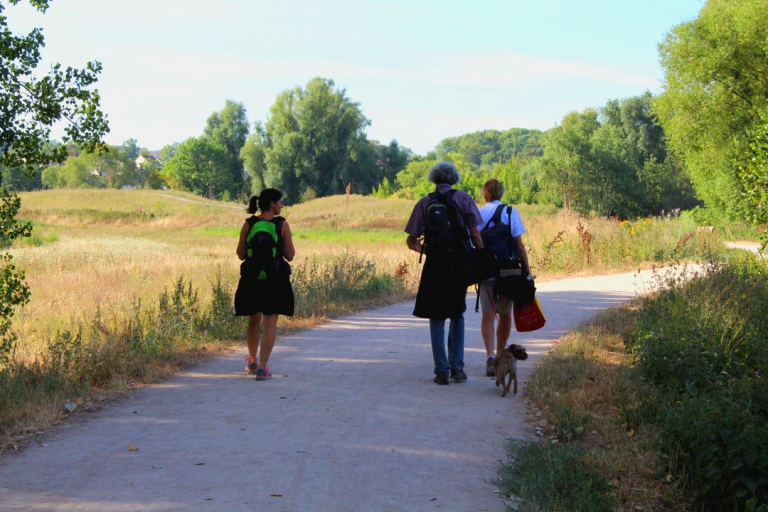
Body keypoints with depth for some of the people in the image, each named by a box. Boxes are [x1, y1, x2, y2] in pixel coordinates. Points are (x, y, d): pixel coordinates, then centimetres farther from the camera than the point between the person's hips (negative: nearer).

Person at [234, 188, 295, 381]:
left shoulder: (248, 224, -1)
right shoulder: (282, 225, -7)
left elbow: (240, 254, 2)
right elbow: (290, 255, -4)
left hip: (251, 279, 3)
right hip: (275, 280, -3)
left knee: (254, 320, 20)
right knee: (270, 323, 2)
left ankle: (252, 361, 34)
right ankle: (262, 367, -6)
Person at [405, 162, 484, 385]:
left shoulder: (424, 203, 3)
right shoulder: (463, 199, 1)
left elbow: (411, 241, 3)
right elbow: (475, 235, -6)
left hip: (434, 265, 0)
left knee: (437, 318, 7)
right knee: (457, 316, 15)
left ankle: (442, 371, 2)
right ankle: (457, 367, 10)